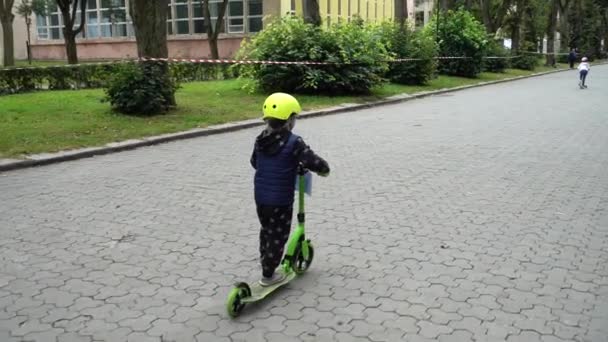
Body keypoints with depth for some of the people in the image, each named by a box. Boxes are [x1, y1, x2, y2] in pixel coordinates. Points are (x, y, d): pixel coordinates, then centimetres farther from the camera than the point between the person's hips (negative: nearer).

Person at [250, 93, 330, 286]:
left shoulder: (260, 140, 1)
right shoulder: (293, 142, -19)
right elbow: (314, 162, -20)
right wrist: (324, 169, 2)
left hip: (260, 197, 7)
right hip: (280, 200, -7)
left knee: (266, 229, 27)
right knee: (278, 236, 8)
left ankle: (265, 259, 46)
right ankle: (268, 275, 18)